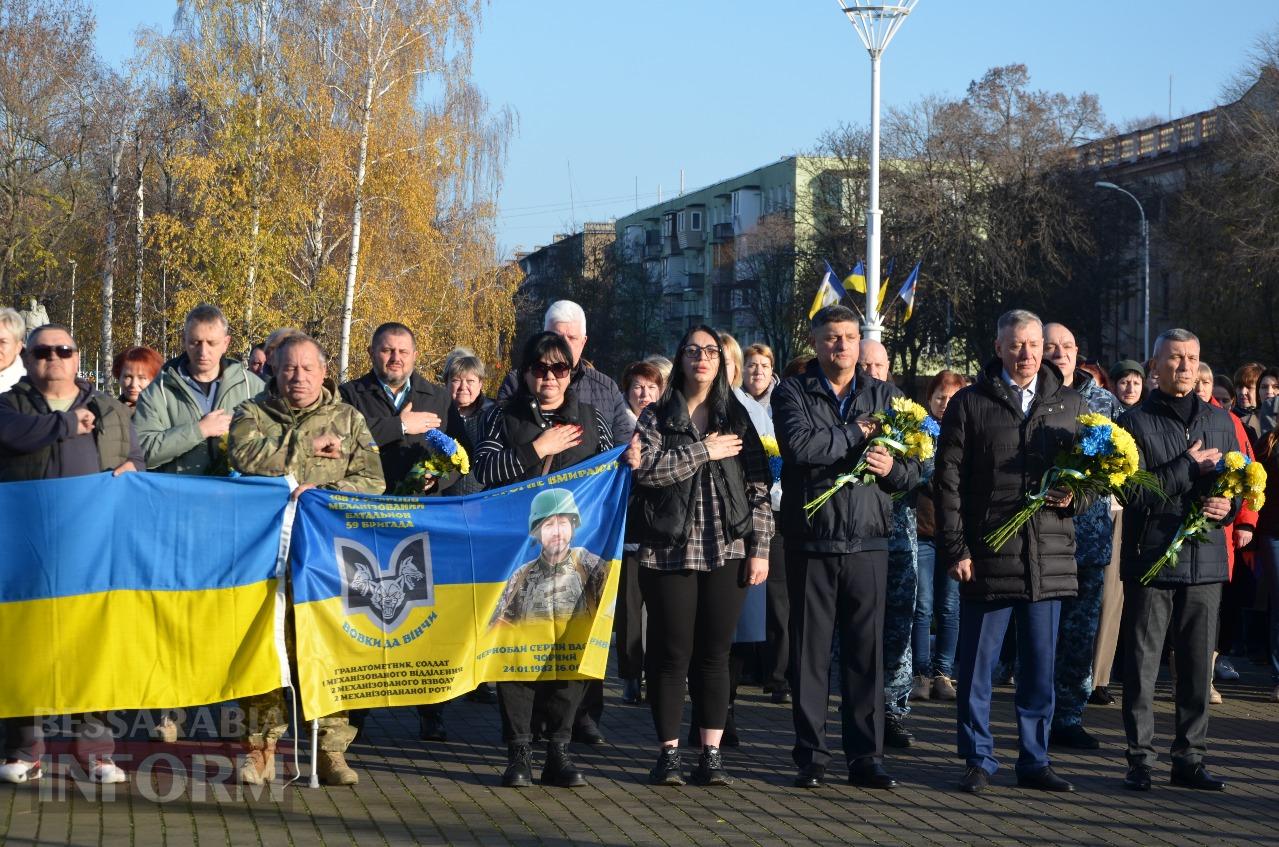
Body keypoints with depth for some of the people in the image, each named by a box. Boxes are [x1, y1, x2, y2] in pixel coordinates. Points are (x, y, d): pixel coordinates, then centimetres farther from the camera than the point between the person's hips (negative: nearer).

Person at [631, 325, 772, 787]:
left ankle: (711, 754, 8)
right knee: (672, 653, 0)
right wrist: (705, 451, -10)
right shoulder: (656, 416, 7)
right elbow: (647, 470, -11)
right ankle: (668, 753, 7)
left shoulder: (737, 419, 12)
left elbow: (758, 488, 9)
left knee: (714, 654, 3)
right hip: (669, 553, -1)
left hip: (726, 553, 2)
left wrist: (760, 548, 2)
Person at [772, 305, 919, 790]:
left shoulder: (885, 396, 13)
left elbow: (914, 469, 10)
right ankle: (810, 756, 10)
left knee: (867, 651, 3)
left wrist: (892, 469, -11)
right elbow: (799, 444, -17)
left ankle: (866, 757, 9)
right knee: (810, 650, 2)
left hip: (868, 541, 2)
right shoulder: (792, 393, 4)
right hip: (811, 541, -2)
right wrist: (857, 434, -8)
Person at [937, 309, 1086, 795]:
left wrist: (1075, 496, -4)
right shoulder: (970, 404, 2)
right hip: (987, 556, -3)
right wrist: (956, 549, -7)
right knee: (978, 664, 3)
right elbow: (948, 480, -1)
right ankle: (978, 761, 12)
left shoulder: (1071, 405, 11)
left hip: (1050, 556, 3)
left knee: (1040, 667, 8)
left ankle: (1034, 761, 18)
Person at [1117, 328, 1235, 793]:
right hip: (1151, 558, -4)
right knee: (1141, 664, -1)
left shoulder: (1219, 420, 14)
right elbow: (1133, 490, -12)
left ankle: (1190, 758, 16)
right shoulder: (1135, 422, -1)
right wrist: (1187, 468, -14)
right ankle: (1140, 758, 7)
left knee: (1198, 665, 7)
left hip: (1205, 560, 4)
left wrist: (1228, 505, -3)